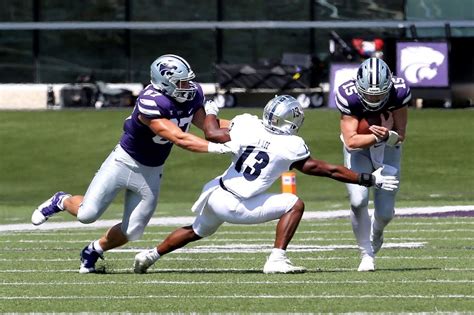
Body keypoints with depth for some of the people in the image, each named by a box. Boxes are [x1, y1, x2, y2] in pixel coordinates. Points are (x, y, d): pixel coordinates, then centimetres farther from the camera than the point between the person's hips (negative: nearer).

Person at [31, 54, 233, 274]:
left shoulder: (192, 95, -7)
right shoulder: (151, 104, -31)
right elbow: (179, 139, -33)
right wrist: (216, 148, -39)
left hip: (150, 173, 6)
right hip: (124, 162, -6)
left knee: (131, 232, 2)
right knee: (87, 214, -6)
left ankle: (94, 250, 30)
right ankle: (62, 202, 28)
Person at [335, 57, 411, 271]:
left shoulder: (398, 92, -27)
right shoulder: (348, 96, -31)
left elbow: (400, 136, -19)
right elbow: (351, 141, -31)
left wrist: (388, 135, -41)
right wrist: (378, 136, -44)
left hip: (388, 148, 1)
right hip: (359, 148, -1)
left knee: (385, 211, -2)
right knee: (358, 201, -21)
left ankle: (375, 236, 35)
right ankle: (366, 254, 0)